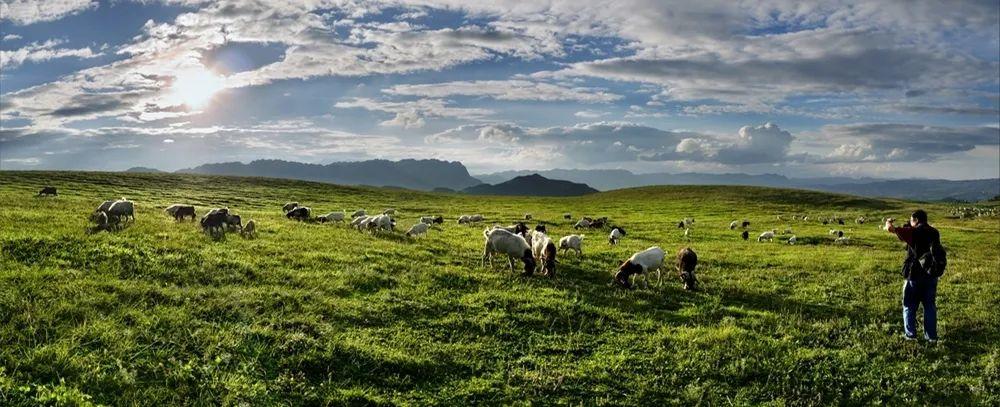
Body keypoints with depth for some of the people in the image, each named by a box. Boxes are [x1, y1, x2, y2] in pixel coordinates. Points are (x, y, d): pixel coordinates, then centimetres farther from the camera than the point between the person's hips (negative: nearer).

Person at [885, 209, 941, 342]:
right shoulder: (934, 233, 3)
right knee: (930, 305, 13)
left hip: (914, 274, -5)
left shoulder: (913, 232, -14)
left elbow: (891, 228, -22)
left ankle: (910, 334, 13)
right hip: (932, 274, 5)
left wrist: (888, 222, 1)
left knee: (910, 306, 10)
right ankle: (931, 335, 15)